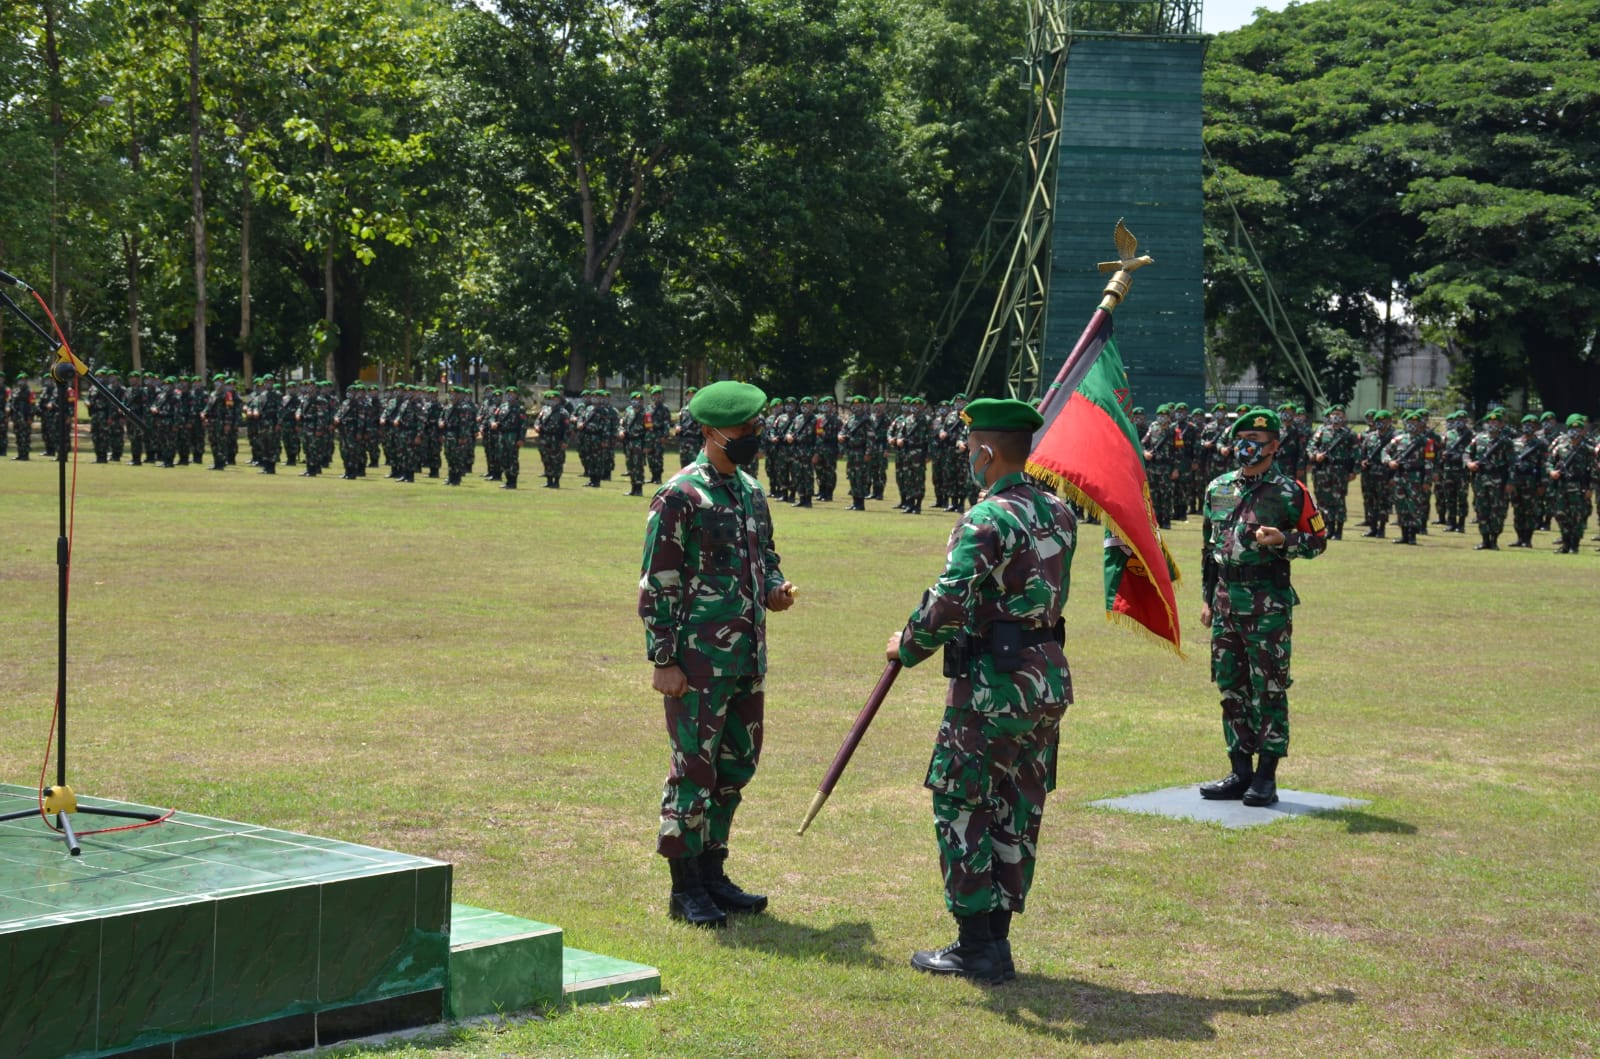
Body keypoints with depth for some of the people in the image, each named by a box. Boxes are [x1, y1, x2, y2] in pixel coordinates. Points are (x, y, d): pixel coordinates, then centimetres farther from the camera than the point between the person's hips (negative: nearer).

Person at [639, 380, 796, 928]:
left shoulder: (750, 491, 12)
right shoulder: (679, 496, -11)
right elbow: (657, 583, -12)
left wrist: (773, 590, 2)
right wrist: (663, 660, -15)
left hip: (747, 657, 8)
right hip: (699, 659, -8)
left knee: (736, 765, 13)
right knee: (694, 769, -3)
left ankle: (713, 874, 24)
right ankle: (685, 889, 6)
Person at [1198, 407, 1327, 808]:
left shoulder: (1290, 493, -4)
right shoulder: (1217, 489, 12)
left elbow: (1318, 540, -1)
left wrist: (1283, 540, -19)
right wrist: (1208, 597, 16)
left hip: (1268, 605, -6)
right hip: (1227, 603, 6)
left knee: (1269, 690, -2)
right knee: (1231, 688, 9)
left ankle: (1266, 778, 3)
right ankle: (1240, 772, 18)